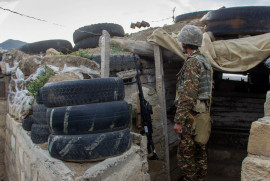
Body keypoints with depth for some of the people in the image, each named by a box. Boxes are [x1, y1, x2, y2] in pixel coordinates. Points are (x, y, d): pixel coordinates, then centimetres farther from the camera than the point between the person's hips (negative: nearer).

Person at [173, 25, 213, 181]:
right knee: (200, 152, 17)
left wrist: (179, 121, -21)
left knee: (186, 155, -1)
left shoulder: (192, 62, -16)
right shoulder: (205, 62, 15)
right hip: (203, 114, 10)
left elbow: (188, 95, -23)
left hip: (192, 116, -10)